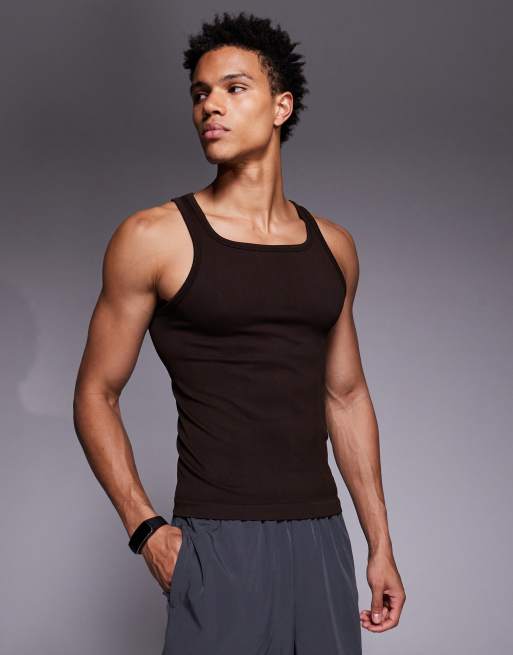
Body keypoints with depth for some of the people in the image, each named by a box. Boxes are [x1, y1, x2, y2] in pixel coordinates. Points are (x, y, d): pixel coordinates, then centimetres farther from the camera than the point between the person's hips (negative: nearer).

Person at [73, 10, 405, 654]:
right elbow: (96, 395, 0)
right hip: (217, 544, -4)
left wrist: (381, 545, 13)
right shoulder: (155, 237, -4)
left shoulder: (332, 247, 9)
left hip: (322, 538, 4)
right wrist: (146, 529, -10)